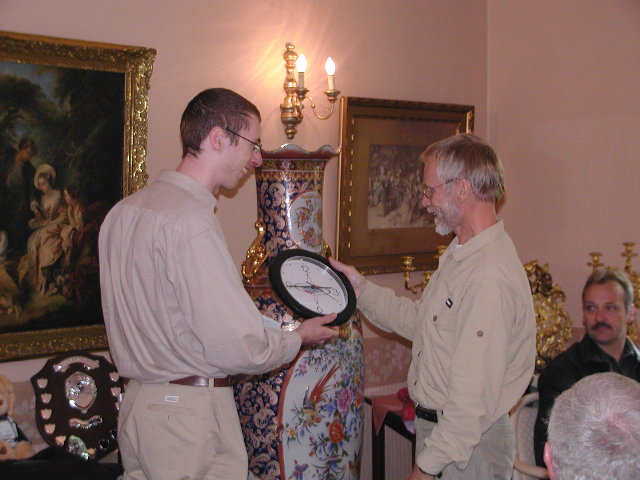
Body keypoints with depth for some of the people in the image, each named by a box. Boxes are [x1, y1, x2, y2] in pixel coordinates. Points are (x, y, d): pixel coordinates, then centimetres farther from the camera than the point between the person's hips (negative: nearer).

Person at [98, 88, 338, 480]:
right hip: (189, 413, -9)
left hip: (136, 401, 9)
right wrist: (299, 337, -4)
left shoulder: (123, 211, 7)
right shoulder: (192, 220, -22)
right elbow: (237, 348, -23)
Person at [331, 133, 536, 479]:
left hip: (467, 445, -9)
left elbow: (474, 397, -27)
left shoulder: (489, 276, -26)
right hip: (435, 423, 9)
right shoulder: (459, 256, 7)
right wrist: (361, 289, 13)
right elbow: (419, 320, 16)